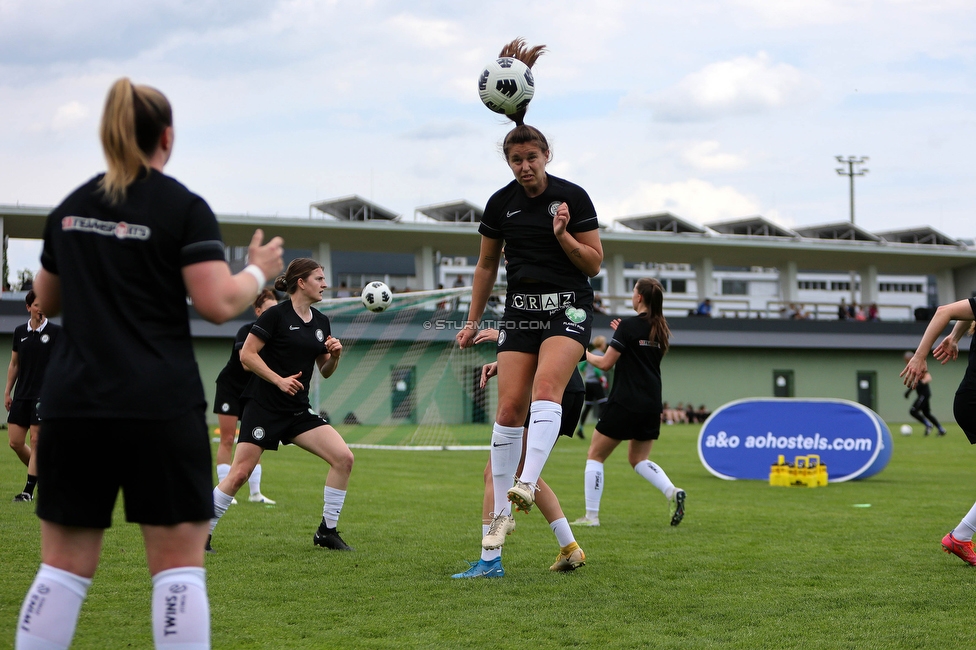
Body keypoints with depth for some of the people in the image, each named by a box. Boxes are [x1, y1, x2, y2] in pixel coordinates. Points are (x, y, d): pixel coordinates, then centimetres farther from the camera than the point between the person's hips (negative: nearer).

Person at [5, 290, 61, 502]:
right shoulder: (20, 332, 10)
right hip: (21, 395, 5)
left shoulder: (56, 332, -3)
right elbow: (14, 364, 18)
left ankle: (29, 490, -2)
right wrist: (7, 391, 15)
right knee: (15, 442, 1)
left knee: (36, 441, -7)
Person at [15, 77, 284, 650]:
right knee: (178, 566, 0)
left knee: (64, 566, 7)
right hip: (161, 409, -5)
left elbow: (47, 301, 23)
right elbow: (219, 303, -11)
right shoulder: (183, 207, -4)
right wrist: (258, 272, 7)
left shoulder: (71, 208, 12)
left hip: (72, 404, 5)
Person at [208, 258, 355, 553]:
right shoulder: (276, 315, -10)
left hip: (299, 411, 6)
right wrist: (279, 380, -19)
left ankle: (327, 531, 4)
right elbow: (247, 354, -12)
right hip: (264, 405, -6)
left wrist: (335, 355, -3)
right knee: (240, 473, -9)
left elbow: (325, 372, 17)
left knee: (344, 458, -8)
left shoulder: (321, 322, 11)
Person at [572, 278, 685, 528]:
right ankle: (672, 492, -6)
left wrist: (585, 354, 8)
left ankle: (591, 515, 3)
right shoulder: (661, 330, 8)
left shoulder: (628, 326, -12)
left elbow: (606, 363, -11)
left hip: (625, 403, -7)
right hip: (652, 404, 7)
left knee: (595, 455, 6)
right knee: (638, 459, 19)